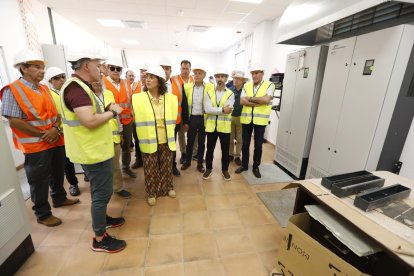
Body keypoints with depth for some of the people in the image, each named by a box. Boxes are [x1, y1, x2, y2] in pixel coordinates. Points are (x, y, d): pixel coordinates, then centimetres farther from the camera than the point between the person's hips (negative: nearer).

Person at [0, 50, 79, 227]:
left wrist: (55, 128, -11)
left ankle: (59, 198, 41)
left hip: (56, 141, 7)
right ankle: (43, 214, 23)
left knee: (57, 173, 20)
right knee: (39, 181, 6)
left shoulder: (44, 89, 9)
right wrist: (43, 135, -17)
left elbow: (55, 113, 8)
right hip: (35, 145, -6)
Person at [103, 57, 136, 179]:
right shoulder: (102, 83, -6)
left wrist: (132, 115, 12)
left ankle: (126, 167, 36)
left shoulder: (126, 83, 9)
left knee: (126, 146, 17)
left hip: (127, 121, 5)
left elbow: (131, 100, 16)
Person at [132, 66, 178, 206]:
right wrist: (143, 137, 3)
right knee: (150, 168, 11)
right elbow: (137, 119, 1)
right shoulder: (138, 98, -6)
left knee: (167, 166, 16)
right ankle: (151, 193, 31)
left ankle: (168, 188, 38)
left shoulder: (171, 98, -1)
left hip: (166, 140, 2)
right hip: (149, 141, -1)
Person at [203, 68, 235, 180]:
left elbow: (228, 110, -15)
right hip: (211, 126, 1)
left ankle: (225, 170, 30)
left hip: (225, 127, 0)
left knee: (225, 150, 11)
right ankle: (208, 168, 31)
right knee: (210, 149, 11)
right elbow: (207, 109, -13)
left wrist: (214, 110, -16)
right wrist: (222, 110, -20)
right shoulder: (209, 93, 2)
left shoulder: (230, 94, 0)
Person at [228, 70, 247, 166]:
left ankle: (237, 156, 24)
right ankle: (230, 154, 29)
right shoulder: (229, 89, -3)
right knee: (230, 138, 13)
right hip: (230, 117, 2)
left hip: (241, 118, -1)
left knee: (239, 139, 10)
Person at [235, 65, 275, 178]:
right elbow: (242, 101, -7)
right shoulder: (246, 86, 7)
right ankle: (244, 165, 28)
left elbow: (266, 100, -18)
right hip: (246, 119, 3)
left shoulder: (269, 85, -1)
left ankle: (256, 167, 26)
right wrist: (259, 102, -13)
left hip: (260, 120, -2)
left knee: (258, 145, 8)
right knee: (245, 144, 11)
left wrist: (250, 98, -11)